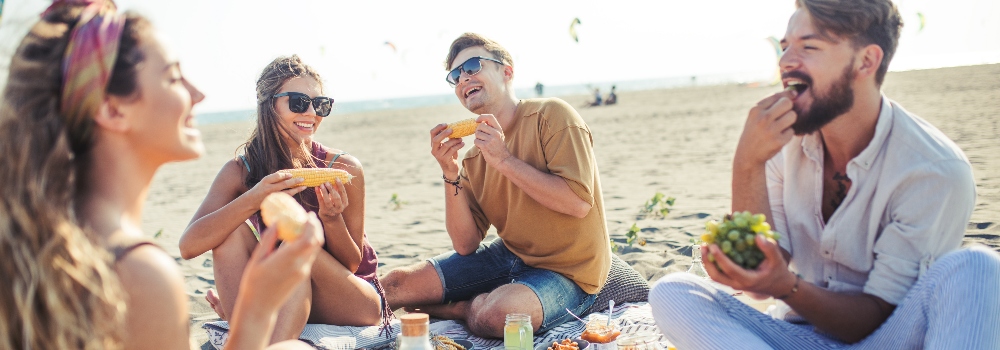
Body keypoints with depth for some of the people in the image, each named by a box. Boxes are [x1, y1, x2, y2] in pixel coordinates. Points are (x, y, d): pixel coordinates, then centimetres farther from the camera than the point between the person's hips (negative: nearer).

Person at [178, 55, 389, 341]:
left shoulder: (344, 170, -13)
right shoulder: (240, 172, -8)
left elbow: (351, 265, -7)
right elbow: (189, 246, -23)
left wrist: (332, 219, -28)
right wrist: (253, 200, -36)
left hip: (356, 304, -2)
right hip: (284, 298, 2)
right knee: (234, 232, -22)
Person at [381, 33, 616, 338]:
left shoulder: (551, 115, -12)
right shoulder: (474, 158, 5)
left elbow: (579, 203, -23)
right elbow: (466, 246, -1)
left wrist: (505, 161, -22)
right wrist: (451, 173, -12)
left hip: (566, 271, -5)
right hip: (509, 256, 6)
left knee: (494, 316, -36)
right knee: (395, 286, -4)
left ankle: (474, 306, -1)